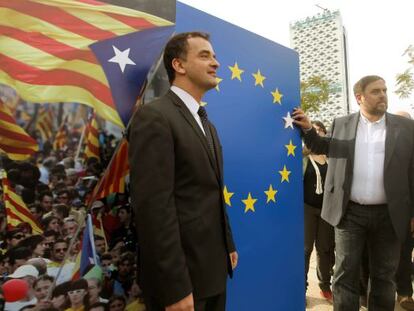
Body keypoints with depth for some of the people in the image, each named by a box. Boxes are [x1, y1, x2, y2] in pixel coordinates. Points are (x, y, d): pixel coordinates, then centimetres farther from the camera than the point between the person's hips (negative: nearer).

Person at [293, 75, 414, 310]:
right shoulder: (341, 125, 4)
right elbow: (321, 147, 19)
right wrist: (308, 128, 0)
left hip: (388, 215, 1)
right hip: (350, 213, 0)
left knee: (384, 276, 16)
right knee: (345, 274, 6)